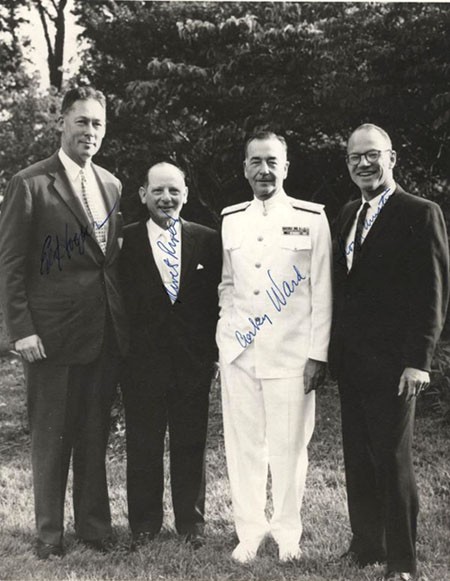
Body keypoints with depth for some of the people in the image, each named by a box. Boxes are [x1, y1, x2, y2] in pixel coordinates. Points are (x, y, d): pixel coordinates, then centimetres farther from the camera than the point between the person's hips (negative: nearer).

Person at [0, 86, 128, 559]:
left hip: (104, 333, 5)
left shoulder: (111, 185, 11)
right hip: (51, 334, -5)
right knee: (50, 437, 6)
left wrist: (120, 321, 8)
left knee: (95, 435, 14)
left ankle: (93, 524, 27)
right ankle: (49, 531, 21)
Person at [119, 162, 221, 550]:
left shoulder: (207, 241, 4)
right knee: (143, 446, 9)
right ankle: (144, 525, 23)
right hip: (142, 360, -1)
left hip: (194, 358, 1)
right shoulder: (125, 241, -1)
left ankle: (191, 523, 25)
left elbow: (217, 298, 4)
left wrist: (213, 349, -2)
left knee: (191, 444, 10)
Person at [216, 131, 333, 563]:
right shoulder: (230, 219, 10)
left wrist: (318, 353, -5)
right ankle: (249, 531, 20)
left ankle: (287, 533, 19)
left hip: (290, 353, -3)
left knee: (288, 445, 2)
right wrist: (229, 329, 7)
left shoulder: (312, 218, -1)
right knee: (243, 443, 7)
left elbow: (322, 292, -2)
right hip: (238, 350, 3)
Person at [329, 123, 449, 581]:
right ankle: (366, 544, 25)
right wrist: (332, 350, 9)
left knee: (392, 459, 1)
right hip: (351, 361, 6)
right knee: (357, 457, 12)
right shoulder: (347, 215, 13)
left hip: (391, 363, -6)